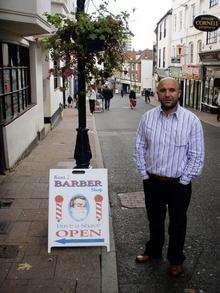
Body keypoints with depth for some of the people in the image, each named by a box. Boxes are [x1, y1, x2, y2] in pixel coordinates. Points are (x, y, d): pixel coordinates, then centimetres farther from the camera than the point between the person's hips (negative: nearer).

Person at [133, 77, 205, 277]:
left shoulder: (191, 120, -12)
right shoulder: (148, 117, -4)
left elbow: (197, 157, -8)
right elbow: (139, 148, 4)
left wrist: (183, 182, -9)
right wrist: (145, 175, 0)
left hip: (179, 184, -2)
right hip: (152, 181, 3)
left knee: (177, 224, 16)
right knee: (154, 219, 22)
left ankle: (176, 260, 39)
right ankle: (153, 250, 47)